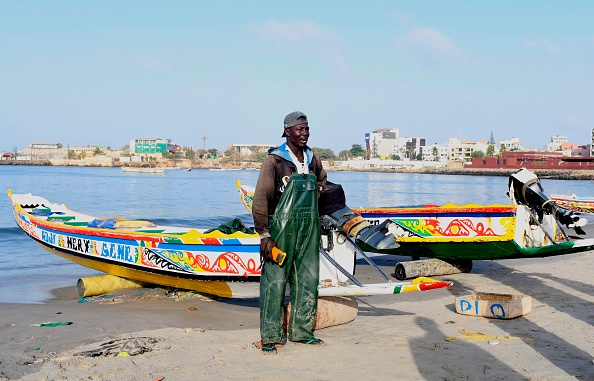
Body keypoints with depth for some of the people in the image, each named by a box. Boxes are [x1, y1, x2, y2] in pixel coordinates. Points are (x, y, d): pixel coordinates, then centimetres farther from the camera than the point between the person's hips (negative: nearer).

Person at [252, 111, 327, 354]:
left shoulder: (312, 159, 11)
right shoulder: (274, 160, -9)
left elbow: (321, 180, 35)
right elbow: (260, 200, -12)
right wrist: (264, 236, -16)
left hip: (309, 229, 6)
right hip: (282, 227, -6)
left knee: (308, 279, 10)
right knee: (275, 281, -3)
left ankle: (302, 331, 22)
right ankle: (270, 337, 6)